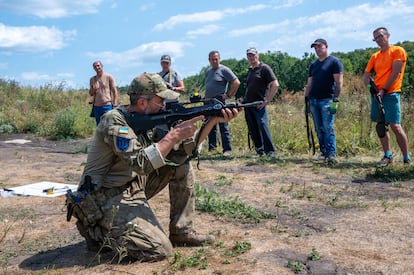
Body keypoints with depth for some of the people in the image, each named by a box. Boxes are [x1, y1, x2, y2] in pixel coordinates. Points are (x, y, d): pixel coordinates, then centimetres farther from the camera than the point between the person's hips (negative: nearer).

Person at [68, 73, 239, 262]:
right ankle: (98, 231, 3)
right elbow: (141, 163, -32)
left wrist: (214, 120, -7)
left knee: (181, 163, -1)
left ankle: (182, 232, 5)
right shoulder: (114, 121, -21)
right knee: (160, 249, -18)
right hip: (108, 198, -8)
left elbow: (185, 149, 3)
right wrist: (174, 135, -26)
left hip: (135, 187, 8)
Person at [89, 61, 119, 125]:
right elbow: (91, 94, 17)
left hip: (107, 106, -4)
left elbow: (115, 91, -3)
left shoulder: (109, 77, 0)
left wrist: (115, 105, -11)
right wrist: (93, 89, -6)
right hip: (96, 106, 5)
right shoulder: (92, 79, 12)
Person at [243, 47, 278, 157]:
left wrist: (267, 101, -13)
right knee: (252, 129, 7)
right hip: (248, 104, 7)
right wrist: (244, 100, 14)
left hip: (259, 105, -7)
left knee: (263, 126, -12)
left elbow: (275, 85, -10)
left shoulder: (264, 68, -3)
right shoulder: (249, 70, 18)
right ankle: (259, 151, 15)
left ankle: (270, 151, -5)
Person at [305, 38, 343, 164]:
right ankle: (323, 152, 15)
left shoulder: (334, 62, -1)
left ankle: (331, 154, -6)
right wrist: (306, 99, 9)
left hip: (327, 100, -7)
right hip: (313, 101, 7)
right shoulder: (313, 65, 20)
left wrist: (335, 100, -15)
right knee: (319, 129, 8)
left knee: (328, 128, -10)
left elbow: (339, 82, -8)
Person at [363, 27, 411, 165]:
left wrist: (383, 90, -13)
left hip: (390, 94, -6)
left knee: (395, 126, -11)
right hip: (377, 94, 6)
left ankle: (406, 158, -1)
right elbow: (366, 75, 15)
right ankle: (387, 155, 16)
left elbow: (396, 73, -10)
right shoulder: (375, 56, 16)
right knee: (381, 125, 7)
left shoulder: (398, 51, -2)